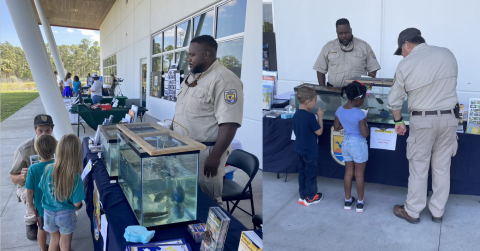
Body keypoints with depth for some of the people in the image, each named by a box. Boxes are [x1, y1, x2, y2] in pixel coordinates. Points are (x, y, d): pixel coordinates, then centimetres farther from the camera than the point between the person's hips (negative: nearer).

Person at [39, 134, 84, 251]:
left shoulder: (48, 170, -19)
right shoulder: (75, 177, -28)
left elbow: (42, 189, -3)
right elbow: (77, 203, -20)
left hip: (49, 213, 3)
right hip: (66, 215, -3)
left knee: (54, 240, 28)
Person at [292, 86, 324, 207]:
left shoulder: (296, 115, 0)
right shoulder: (310, 116, -25)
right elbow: (319, 132, -17)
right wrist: (320, 117, -10)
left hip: (300, 149, 8)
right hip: (310, 151, -8)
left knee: (302, 173, 17)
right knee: (311, 174, 8)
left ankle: (303, 195, 28)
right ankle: (311, 197, 21)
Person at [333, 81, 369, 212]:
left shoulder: (339, 110, -5)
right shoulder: (360, 114, -23)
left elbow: (336, 127, 7)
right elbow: (365, 134, -20)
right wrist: (365, 123, -4)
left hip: (346, 143, 5)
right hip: (358, 145, -5)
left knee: (348, 173, 17)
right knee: (359, 174, 9)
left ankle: (348, 200, 27)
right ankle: (360, 202, 22)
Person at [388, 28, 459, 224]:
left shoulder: (406, 64, -9)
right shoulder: (448, 54, 3)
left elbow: (394, 100, -3)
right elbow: (449, 85, 14)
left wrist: (398, 121, 11)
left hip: (423, 120, -4)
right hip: (448, 118, 4)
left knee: (418, 168, 7)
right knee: (442, 168, 13)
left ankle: (412, 212, 20)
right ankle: (438, 212, 27)